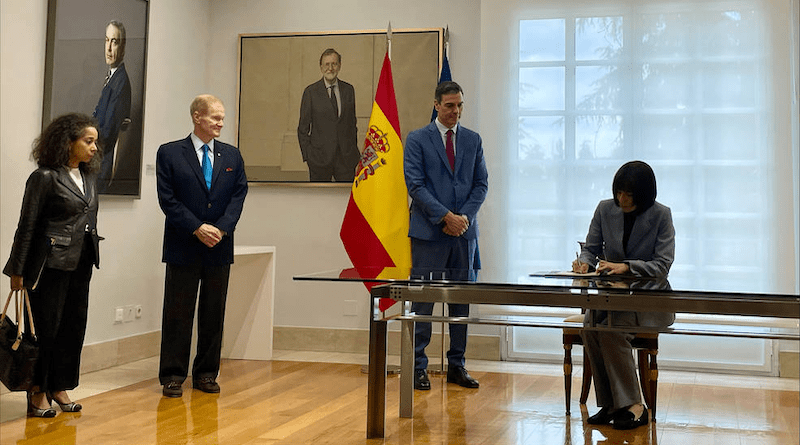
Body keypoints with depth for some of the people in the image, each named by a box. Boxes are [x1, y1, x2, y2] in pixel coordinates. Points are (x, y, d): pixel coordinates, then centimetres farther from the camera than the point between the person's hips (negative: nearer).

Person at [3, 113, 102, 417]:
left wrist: (91, 257, 15)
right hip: (51, 264, -7)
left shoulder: (88, 176, 11)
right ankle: (37, 393, 14)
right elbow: (27, 226, -9)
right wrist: (18, 270, -7)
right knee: (46, 328, 1)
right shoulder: (45, 177, -10)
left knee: (75, 326, 9)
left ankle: (59, 387, 22)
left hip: (80, 265, 7)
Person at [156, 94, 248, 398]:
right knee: (178, 314, 2)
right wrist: (197, 229, -14)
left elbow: (238, 195, 4)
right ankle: (173, 376, 10)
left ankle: (206, 374, 18)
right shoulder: (169, 153, 0)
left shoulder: (232, 156, 10)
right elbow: (167, 199, -6)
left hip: (219, 248, 3)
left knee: (214, 313, 8)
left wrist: (221, 228, -11)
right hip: (183, 247, -3)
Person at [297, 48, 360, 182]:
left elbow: (352, 123, 14)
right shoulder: (311, 92, -1)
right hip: (320, 156, -2)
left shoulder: (348, 90, 8)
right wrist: (307, 156, -5)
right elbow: (303, 128, 1)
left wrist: (354, 151, 9)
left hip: (346, 156, 2)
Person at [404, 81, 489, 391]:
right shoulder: (417, 139, 0)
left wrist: (464, 216, -7)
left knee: (462, 301, 7)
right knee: (423, 301, -1)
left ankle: (457, 366, 16)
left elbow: (481, 184, 9)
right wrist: (444, 217, -14)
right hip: (429, 233, -4)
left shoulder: (473, 140, 12)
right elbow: (415, 185, -7)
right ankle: (418, 367, 7)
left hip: (464, 231, 4)